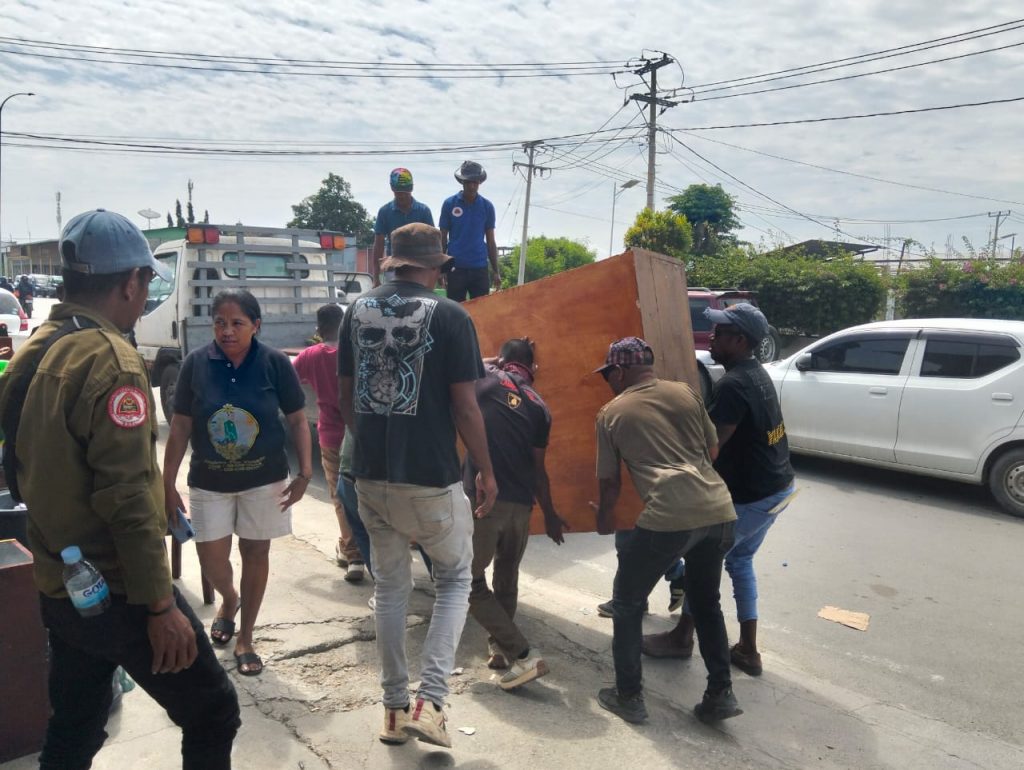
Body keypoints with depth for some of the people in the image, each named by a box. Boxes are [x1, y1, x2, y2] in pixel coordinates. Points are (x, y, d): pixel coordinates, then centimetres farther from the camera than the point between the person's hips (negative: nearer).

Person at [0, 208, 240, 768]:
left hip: (58, 589, 9)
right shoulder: (110, 359, -21)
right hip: (117, 593, -9)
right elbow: (127, 495, -25)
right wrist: (160, 604, -19)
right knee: (212, 713, 6)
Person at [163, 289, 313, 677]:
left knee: (255, 553, 10)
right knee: (211, 560, 6)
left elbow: (297, 419, -4)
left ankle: (245, 639, 28)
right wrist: (168, 482, -2)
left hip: (264, 478, -1)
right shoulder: (196, 363, -8)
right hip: (209, 480, 1)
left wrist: (305, 472, -11)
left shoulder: (275, 363, -11)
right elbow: (180, 426, -2)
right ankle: (229, 599, 43)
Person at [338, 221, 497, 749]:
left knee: (390, 587, 18)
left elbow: (345, 398, 12)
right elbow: (465, 407, -10)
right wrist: (486, 472, 1)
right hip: (430, 478, -4)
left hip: (370, 475, 5)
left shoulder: (357, 311, 6)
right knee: (455, 580, 16)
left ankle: (394, 710, 27)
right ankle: (428, 701, 7)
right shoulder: (450, 316, -9)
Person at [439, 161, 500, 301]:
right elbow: (443, 239, 5)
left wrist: (496, 271, 5)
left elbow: (491, 241, 8)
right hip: (456, 267, -1)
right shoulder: (449, 204, 0)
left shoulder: (487, 206, 4)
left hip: (480, 268, 1)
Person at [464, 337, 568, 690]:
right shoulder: (539, 406, 10)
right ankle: (499, 648, 33)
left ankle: (522, 656, -2)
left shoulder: (486, 379, 0)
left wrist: (495, 363, 29)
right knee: (506, 578, 23)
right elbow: (538, 468, 11)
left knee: (471, 582, 5)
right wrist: (550, 515, 22)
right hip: (520, 503, 5)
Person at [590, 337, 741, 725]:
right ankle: (720, 694, 28)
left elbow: (609, 481, 14)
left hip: (668, 517, -5)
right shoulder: (686, 393, 15)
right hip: (719, 510, 5)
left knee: (626, 604, 17)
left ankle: (629, 696, 23)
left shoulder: (611, 413, 8)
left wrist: (603, 518, 33)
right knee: (706, 603, 26)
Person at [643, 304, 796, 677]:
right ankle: (748, 650, 25)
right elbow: (723, 432, 18)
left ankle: (681, 638, 24)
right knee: (740, 561, 20)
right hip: (778, 487, 9)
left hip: (753, 497, -9)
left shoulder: (733, 385, -25)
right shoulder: (754, 373, 7)